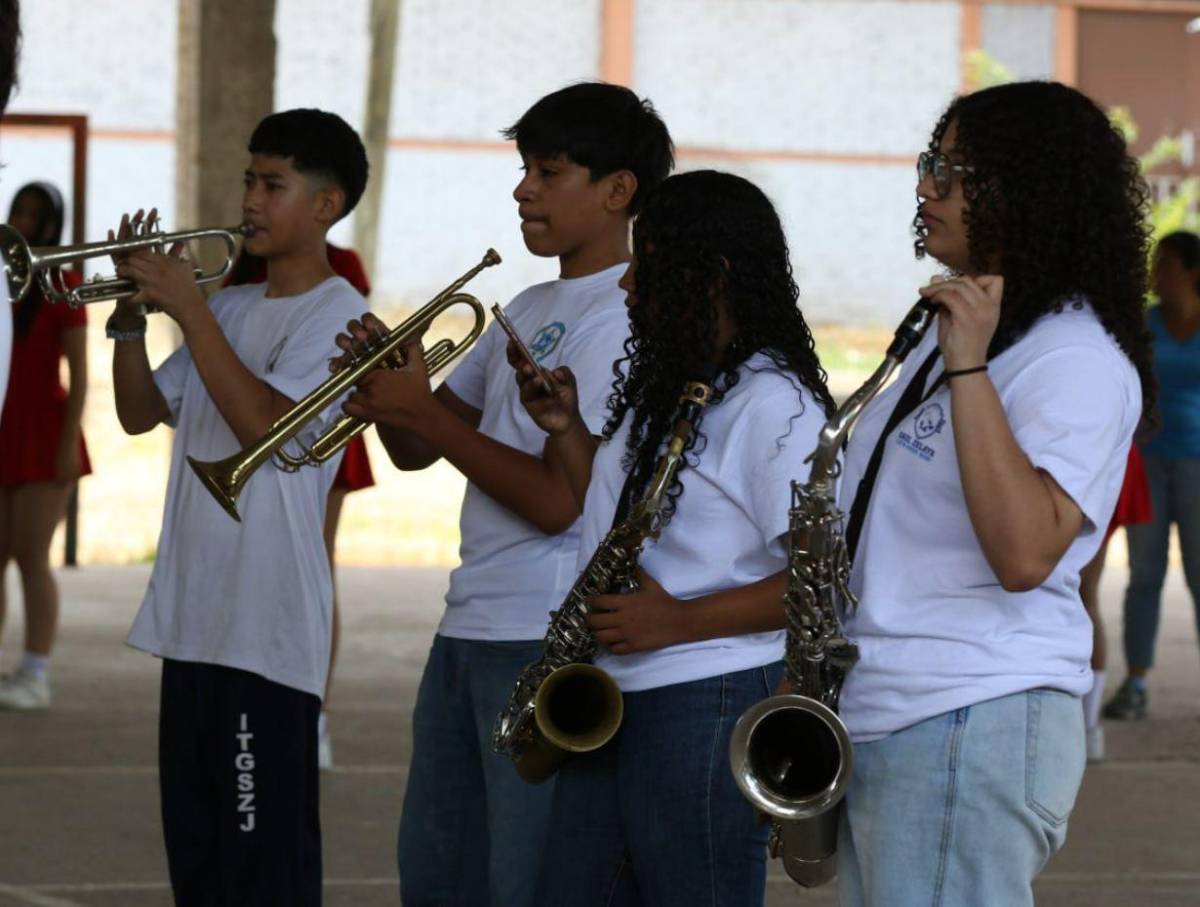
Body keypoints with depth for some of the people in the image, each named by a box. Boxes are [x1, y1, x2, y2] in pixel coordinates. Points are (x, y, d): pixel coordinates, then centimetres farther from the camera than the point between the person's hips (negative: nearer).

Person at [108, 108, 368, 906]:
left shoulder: (336, 314, -8)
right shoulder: (231, 309, 16)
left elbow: (263, 422, -20)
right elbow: (141, 413, 18)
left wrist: (188, 308, -17)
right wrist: (131, 315, 2)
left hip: (268, 629, -8)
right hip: (193, 617, 8)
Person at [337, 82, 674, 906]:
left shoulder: (621, 318, -13)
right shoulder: (530, 310, 16)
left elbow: (556, 499, -20)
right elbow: (416, 452, 19)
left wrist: (423, 412, -14)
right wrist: (386, 385, -3)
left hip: (550, 642, -10)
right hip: (471, 626, 10)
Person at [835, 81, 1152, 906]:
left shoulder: (1079, 359, -12)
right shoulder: (955, 327, 18)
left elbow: (1024, 554, -26)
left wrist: (967, 367, -26)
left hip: (976, 731, -9)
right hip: (880, 726, 9)